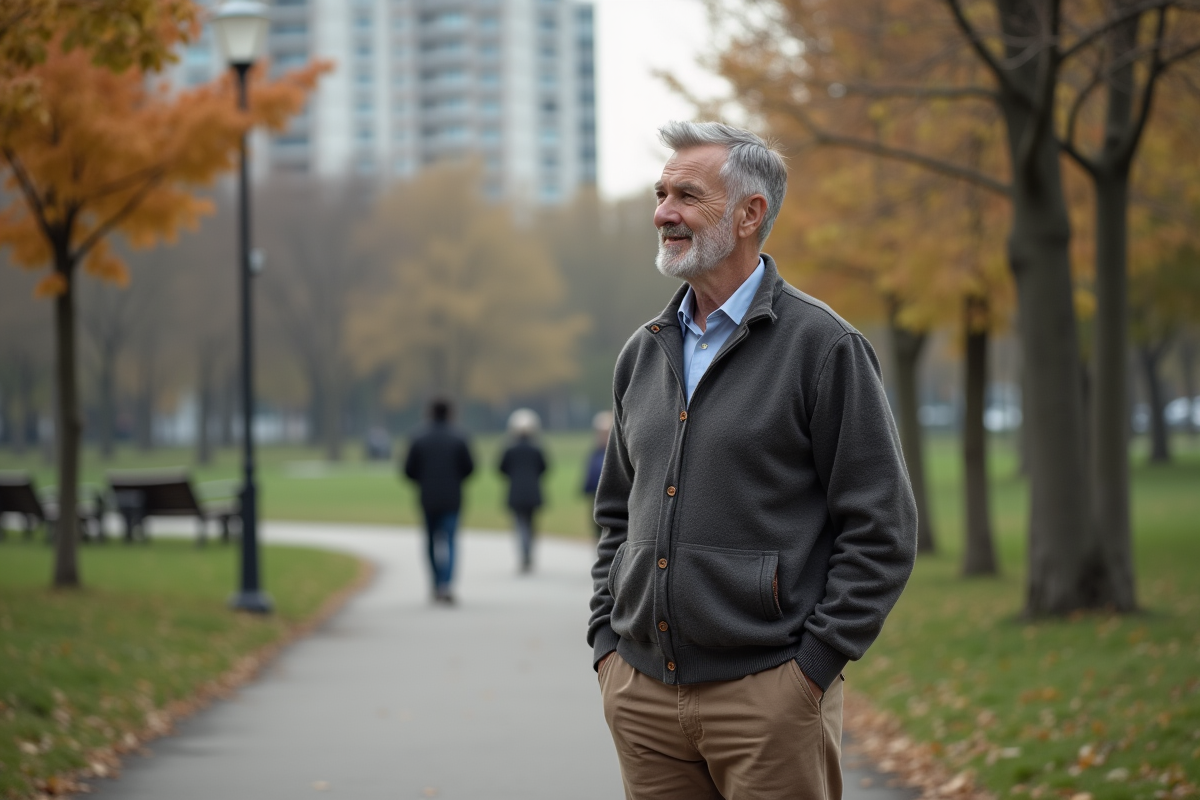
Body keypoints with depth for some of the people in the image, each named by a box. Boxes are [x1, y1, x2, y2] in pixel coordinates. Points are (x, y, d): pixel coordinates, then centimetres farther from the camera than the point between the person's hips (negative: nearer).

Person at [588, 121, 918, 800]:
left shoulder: (823, 347, -5)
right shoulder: (645, 354, 14)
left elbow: (883, 531, -7)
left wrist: (812, 666, -12)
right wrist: (607, 642, 10)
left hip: (767, 695, -5)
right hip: (642, 692, 6)